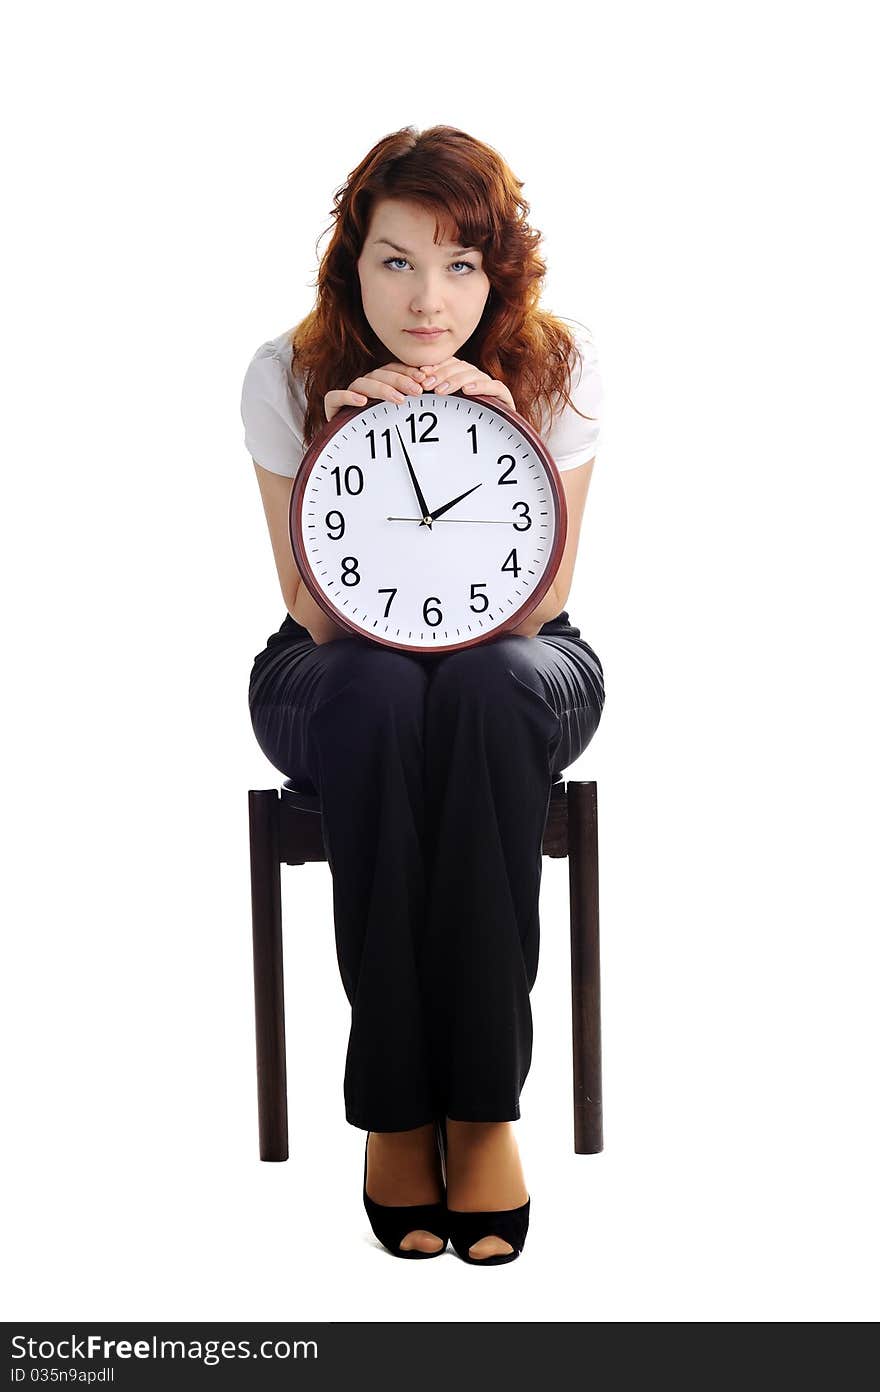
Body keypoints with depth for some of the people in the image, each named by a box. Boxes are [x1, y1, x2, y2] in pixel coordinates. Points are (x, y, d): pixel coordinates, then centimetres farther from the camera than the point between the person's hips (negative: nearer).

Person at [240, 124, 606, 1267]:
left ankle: (483, 1106, -29)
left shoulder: (558, 370, -12)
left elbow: (532, 611, -15)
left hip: (514, 671, 1)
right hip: (336, 674, 0)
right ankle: (394, 1108, -27)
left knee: (488, 687, -37)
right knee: (377, 697, -37)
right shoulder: (290, 377, -13)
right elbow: (322, 621, -15)